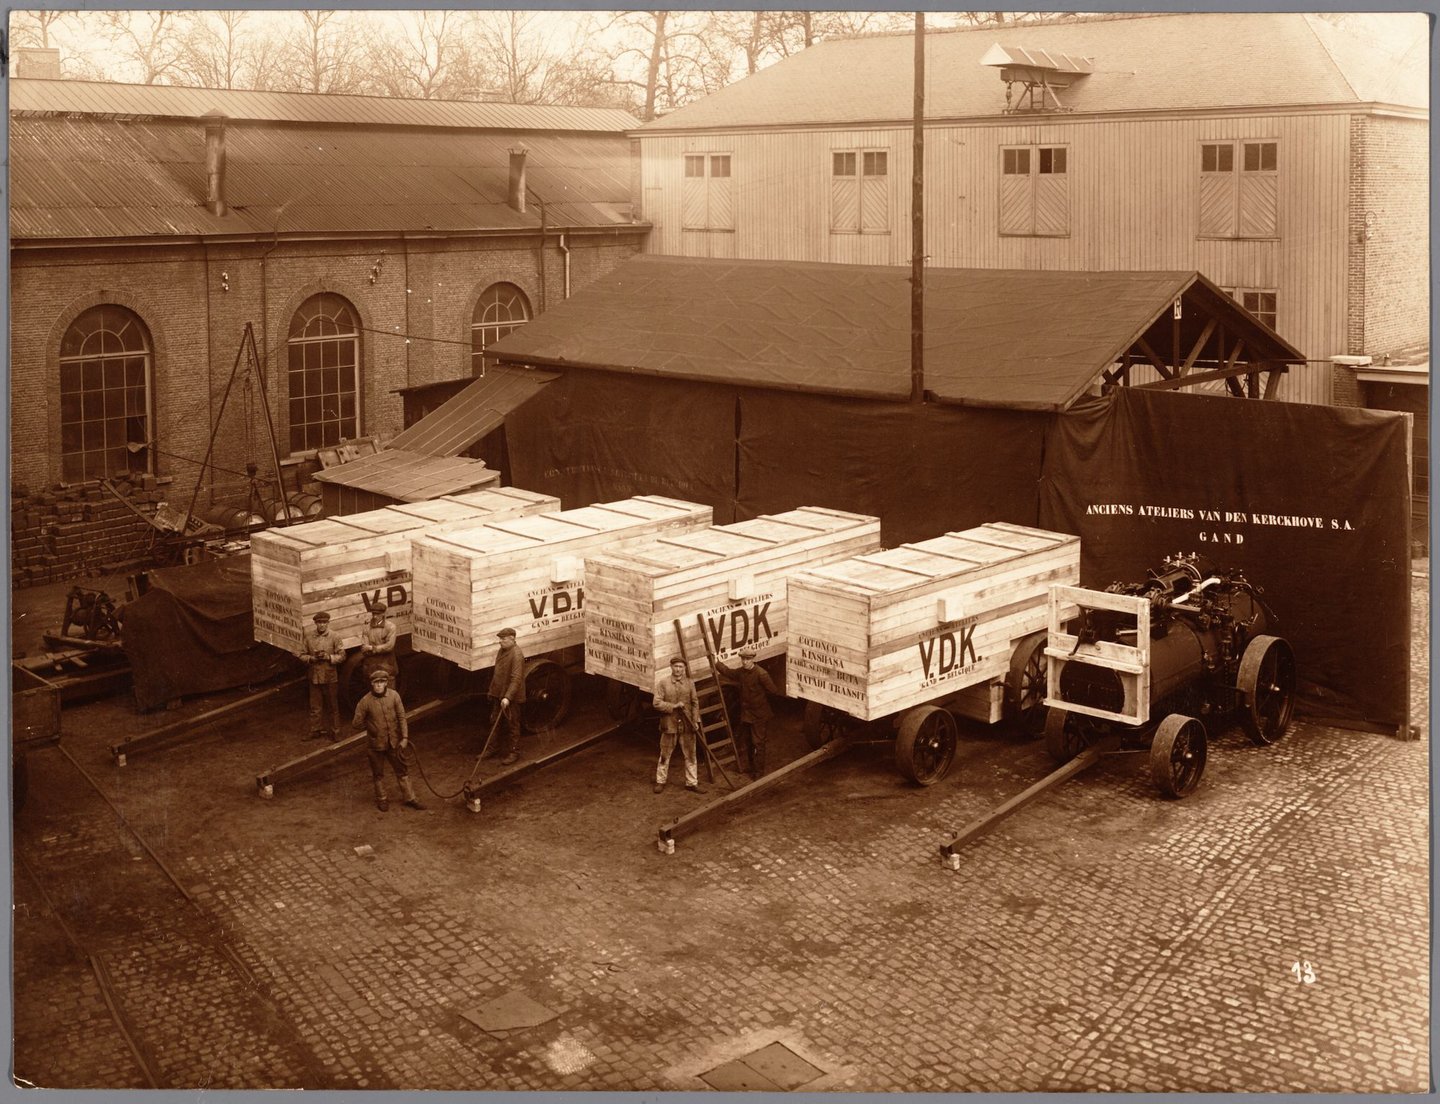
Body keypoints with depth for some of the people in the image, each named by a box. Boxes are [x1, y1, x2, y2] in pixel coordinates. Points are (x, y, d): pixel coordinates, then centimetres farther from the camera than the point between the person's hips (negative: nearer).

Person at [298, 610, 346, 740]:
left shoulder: (334, 637, -7)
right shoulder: (308, 636, -1)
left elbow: (342, 656, -4)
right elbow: (302, 655, 4)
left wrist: (329, 657, -19)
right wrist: (312, 658, -15)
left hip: (330, 677, -2)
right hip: (314, 676, 2)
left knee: (333, 706, 8)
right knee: (314, 707, 10)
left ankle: (334, 731, 19)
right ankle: (315, 731, 21)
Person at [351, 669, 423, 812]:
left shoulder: (393, 696, -11)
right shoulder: (366, 701, -17)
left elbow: (401, 717, -4)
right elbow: (356, 724, -8)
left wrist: (404, 737, -7)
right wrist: (371, 727, 1)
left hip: (394, 742, 2)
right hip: (376, 744, -2)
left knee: (402, 770, 13)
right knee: (378, 774, 16)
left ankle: (410, 798, 28)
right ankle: (382, 799, 35)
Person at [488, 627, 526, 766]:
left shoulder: (517, 655, -23)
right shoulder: (502, 651, 6)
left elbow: (516, 679, -27)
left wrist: (508, 697, -32)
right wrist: (492, 690, 20)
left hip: (511, 697, -9)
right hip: (498, 694, 9)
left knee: (512, 726, 4)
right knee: (493, 722, 17)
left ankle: (513, 752, 15)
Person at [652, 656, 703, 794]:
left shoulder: (689, 683, 5)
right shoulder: (663, 683, -5)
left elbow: (695, 703, 7)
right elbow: (656, 703, -9)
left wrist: (696, 721, -1)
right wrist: (673, 706, -19)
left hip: (687, 725, 3)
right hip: (669, 724, -2)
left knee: (690, 755, 8)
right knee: (665, 755, 7)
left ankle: (692, 783, 17)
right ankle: (660, 781, 20)